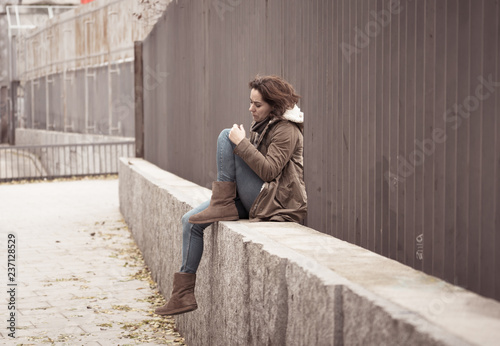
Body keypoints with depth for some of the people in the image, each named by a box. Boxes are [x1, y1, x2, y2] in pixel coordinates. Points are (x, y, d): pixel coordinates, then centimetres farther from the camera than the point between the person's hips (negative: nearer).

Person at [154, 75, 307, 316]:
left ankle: (223, 203, -13)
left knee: (226, 136, -14)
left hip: (275, 201, -9)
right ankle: (184, 292, 0)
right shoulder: (262, 125, 19)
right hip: (254, 200, 9)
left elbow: (269, 170, -21)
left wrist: (241, 143, -20)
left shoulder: (286, 130, -10)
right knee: (191, 221, -1)